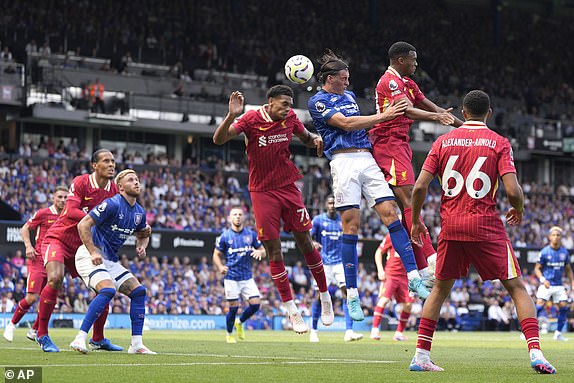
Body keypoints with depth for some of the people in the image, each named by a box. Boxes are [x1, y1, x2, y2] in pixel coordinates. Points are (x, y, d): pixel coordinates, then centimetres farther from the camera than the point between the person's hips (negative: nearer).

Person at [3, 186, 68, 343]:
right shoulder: (43, 213, -4)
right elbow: (24, 229, 4)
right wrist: (28, 246, -11)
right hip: (38, 260, -5)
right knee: (31, 298, -13)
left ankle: (34, 331, 15)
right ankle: (12, 324, 9)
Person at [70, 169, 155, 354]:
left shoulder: (139, 212, 8)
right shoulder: (113, 204, -17)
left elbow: (143, 234, 28)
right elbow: (83, 225, -19)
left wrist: (141, 246, 5)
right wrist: (93, 252, -23)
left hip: (111, 260, 9)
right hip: (89, 255, -9)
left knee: (138, 291, 0)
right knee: (108, 290, -30)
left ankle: (136, 344, 3)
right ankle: (79, 339, -31)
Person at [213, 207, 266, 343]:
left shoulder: (251, 234, 6)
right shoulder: (225, 236, 0)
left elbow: (263, 251, 13)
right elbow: (216, 255, 5)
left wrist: (259, 252, -12)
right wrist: (220, 267, -15)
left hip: (247, 277, 3)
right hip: (231, 277, -3)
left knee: (255, 304, -7)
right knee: (234, 307, -4)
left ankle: (239, 322, 21)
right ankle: (229, 334, 18)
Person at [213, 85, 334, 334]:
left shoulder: (290, 118, -1)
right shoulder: (251, 119, -13)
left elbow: (305, 137, 19)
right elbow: (218, 139, -22)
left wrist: (315, 139, -6)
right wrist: (231, 116, -39)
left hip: (288, 187, 3)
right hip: (262, 192, -3)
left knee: (306, 244, 2)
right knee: (274, 252, -3)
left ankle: (325, 298, 18)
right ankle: (292, 311, 4)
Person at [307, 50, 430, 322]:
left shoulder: (349, 96, 23)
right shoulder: (317, 102, 0)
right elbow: (346, 124, -11)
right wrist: (383, 116, -11)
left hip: (367, 159, 6)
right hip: (343, 160, -6)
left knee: (390, 213, -7)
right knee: (351, 225, -9)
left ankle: (413, 277, -9)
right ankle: (352, 295, -4)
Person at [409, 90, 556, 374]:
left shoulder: (443, 142, 6)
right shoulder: (499, 143, -1)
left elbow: (420, 186, 0)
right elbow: (512, 190, -11)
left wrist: (415, 222, 13)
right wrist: (518, 210, 10)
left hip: (450, 226, 3)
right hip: (485, 227, -3)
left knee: (440, 288, 18)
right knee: (516, 287, 4)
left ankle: (421, 355, 13)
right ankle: (535, 352, -10)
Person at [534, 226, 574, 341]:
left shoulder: (565, 253, 5)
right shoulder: (544, 252, -7)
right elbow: (537, 268, -2)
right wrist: (543, 279, -18)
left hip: (559, 285, 4)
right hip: (546, 284, -4)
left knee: (564, 307, -4)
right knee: (539, 306, -17)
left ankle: (558, 333, 9)